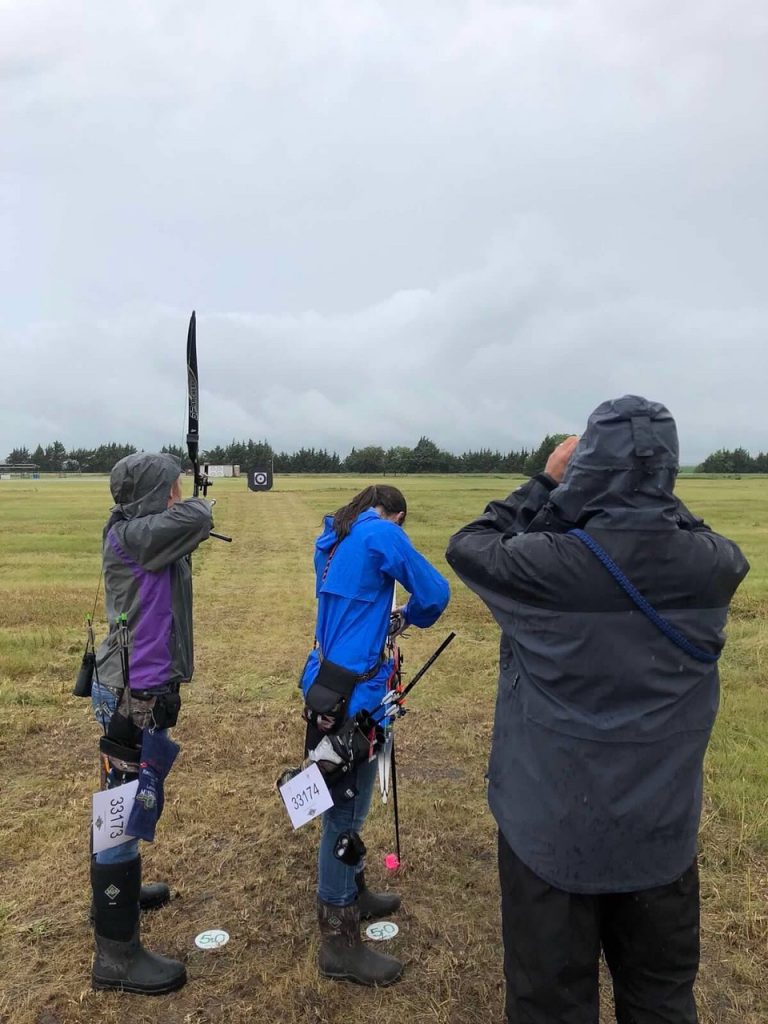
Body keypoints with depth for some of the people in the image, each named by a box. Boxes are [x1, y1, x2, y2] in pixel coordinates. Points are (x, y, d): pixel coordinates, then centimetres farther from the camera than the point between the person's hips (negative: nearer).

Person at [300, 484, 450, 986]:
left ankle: (353, 892, 40)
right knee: (346, 810, 2)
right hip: (351, 692, -9)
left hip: (328, 682, 9)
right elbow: (435, 593, -10)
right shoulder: (382, 534, -12)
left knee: (344, 802, 22)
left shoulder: (333, 540, 12)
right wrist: (405, 619, 9)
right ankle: (338, 939, 16)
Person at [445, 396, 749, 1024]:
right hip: (663, 830, 4)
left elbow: (468, 546, -5)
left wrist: (546, 484, 0)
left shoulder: (550, 564, -23)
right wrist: (654, 489, 5)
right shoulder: (714, 566, -13)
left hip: (554, 828, -3)